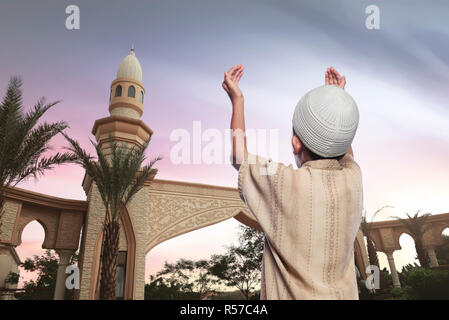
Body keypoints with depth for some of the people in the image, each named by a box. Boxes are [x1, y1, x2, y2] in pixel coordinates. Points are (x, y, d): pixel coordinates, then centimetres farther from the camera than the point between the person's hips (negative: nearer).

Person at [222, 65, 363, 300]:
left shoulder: (284, 183, -25)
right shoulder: (353, 180, -12)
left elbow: (240, 158, -5)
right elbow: (346, 153, 13)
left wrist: (237, 100, 6)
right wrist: (338, 100, 21)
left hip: (289, 294, -3)